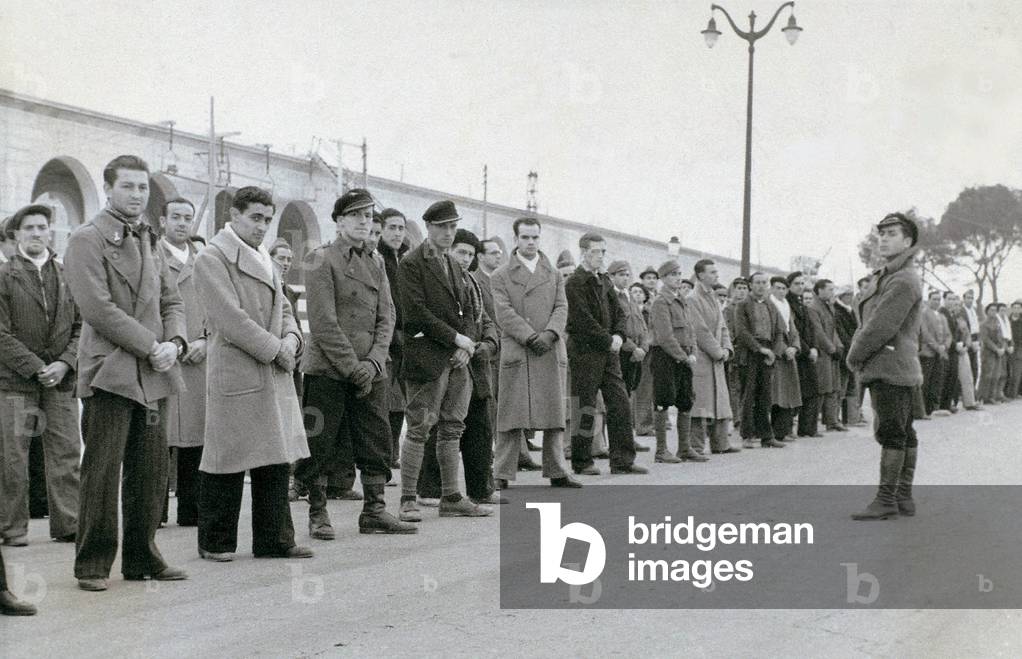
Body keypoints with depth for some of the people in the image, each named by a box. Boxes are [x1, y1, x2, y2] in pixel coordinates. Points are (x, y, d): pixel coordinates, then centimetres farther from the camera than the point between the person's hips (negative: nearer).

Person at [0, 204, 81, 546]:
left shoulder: (68, 276, 12)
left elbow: (81, 327, 9)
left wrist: (64, 364, -7)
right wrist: (36, 368, -13)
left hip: (60, 378, 3)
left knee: (66, 453, 1)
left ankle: (67, 524, 7)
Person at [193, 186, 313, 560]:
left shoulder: (264, 260, 21)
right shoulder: (212, 259, -6)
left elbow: (282, 308, 20)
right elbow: (231, 318, -14)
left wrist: (291, 339, -1)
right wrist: (274, 349, -12)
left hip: (275, 375, 8)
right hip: (235, 373, -8)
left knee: (277, 460, 6)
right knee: (228, 462, -2)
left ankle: (273, 539, 13)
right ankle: (215, 542, 9)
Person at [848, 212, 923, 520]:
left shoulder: (904, 281, -15)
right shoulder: (883, 277, 18)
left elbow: (882, 327, -19)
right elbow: (868, 321, 21)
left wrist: (854, 356, -9)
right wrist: (857, 351, 6)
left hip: (890, 368, -10)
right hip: (889, 369, 10)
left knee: (892, 433, -8)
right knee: (903, 433, 12)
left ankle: (887, 499, -6)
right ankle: (904, 497, 18)